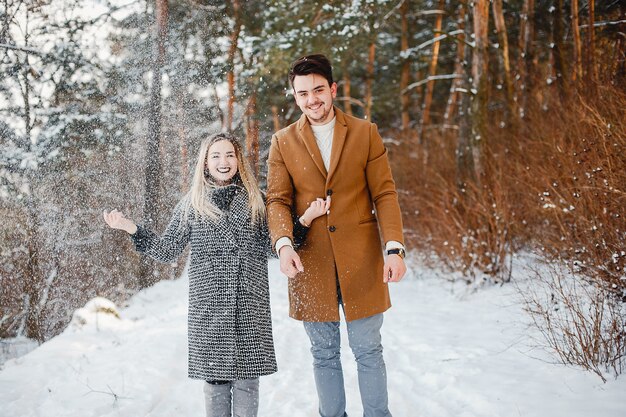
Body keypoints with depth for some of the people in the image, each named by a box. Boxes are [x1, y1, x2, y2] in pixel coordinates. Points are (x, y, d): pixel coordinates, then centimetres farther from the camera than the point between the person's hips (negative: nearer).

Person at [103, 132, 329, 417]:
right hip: (210, 305, -1)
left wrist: (305, 220, -7)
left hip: (251, 304, 1)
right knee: (215, 375, 4)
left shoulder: (255, 201, 9)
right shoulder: (191, 204, 7)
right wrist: (131, 228, -4)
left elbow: (273, 246, 4)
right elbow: (167, 251, 6)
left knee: (247, 376, 4)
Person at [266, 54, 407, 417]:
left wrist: (395, 247, -11)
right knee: (324, 354, 11)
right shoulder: (283, 143, 5)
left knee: (369, 350, 6)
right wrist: (284, 243, -19)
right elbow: (278, 200, 1)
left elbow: (385, 194, 0)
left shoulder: (365, 133, 3)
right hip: (310, 265, 1)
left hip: (361, 262, -1)